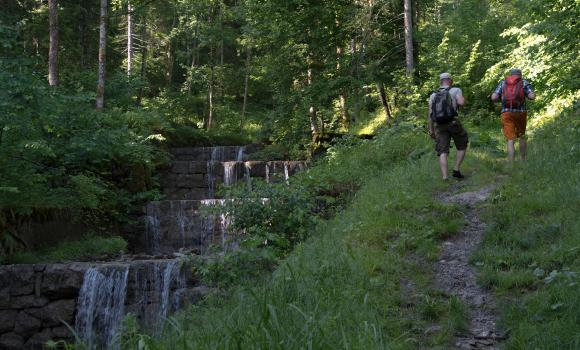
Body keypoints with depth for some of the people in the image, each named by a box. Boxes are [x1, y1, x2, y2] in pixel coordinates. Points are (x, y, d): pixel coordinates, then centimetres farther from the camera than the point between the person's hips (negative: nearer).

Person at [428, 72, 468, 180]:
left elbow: (430, 115, 8)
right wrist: (461, 98, 9)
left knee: (443, 152, -1)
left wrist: (431, 130, 13)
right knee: (462, 147, 18)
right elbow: (461, 103, -15)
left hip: (439, 126, 3)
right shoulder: (456, 90, 3)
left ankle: (444, 178, -15)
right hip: (454, 123, -3)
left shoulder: (433, 95, 13)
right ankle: (456, 170, 7)